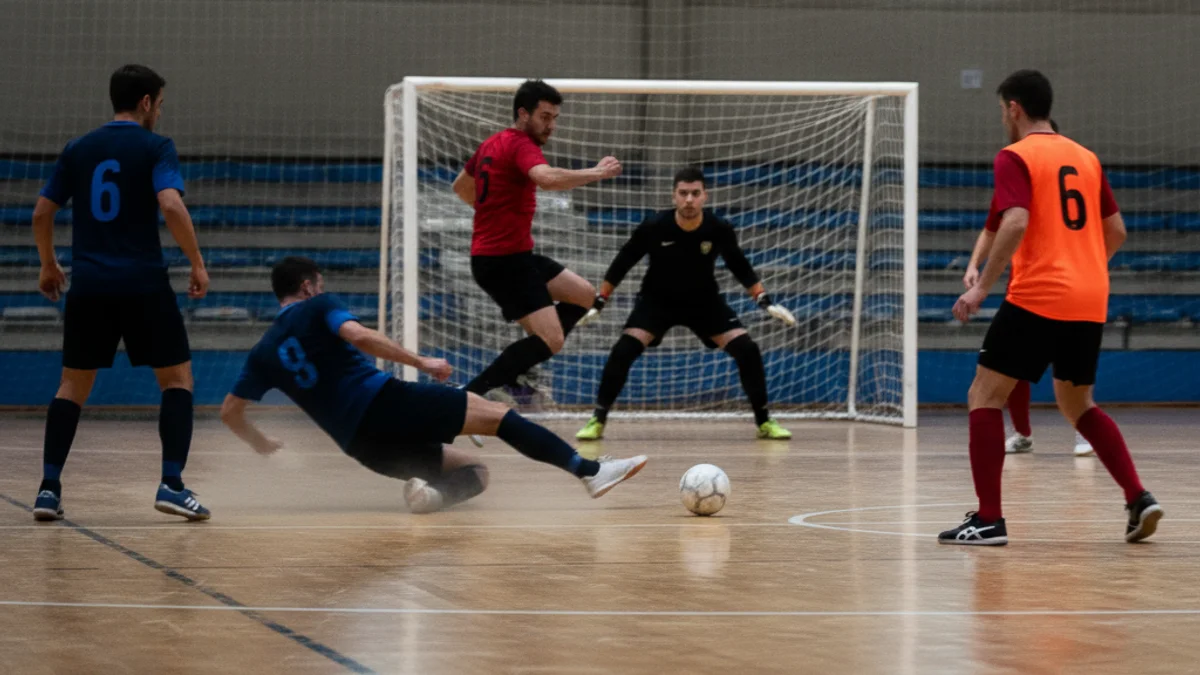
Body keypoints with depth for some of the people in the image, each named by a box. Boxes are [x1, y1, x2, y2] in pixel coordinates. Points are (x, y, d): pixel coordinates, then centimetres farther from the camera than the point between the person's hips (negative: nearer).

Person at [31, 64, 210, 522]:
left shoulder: (77, 151, 10)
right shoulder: (155, 148, -3)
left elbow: (42, 213, 12)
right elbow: (171, 206, -17)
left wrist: (48, 266, 27)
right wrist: (197, 263, -8)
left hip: (89, 284, 4)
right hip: (144, 285, -4)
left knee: (73, 386, 14)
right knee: (177, 378, 7)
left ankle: (49, 488, 4)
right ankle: (172, 484, -6)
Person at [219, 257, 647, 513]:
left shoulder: (264, 353, 21)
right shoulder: (316, 308, 5)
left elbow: (230, 412, 20)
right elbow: (359, 336, -14)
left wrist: (262, 446, 37)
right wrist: (420, 362, -11)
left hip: (361, 445, 6)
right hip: (383, 401, -6)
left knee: (474, 472, 16)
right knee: (495, 414, -6)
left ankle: (430, 489, -16)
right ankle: (590, 470, -20)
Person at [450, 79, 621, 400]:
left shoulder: (493, 144, 14)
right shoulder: (522, 145, -15)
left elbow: (461, 187, 29)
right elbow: (547, 177, -37)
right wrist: (596, 172, -28)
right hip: (504, 260, -10)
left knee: (583, 295, 18)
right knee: (551, 340, -16)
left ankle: (513, 371, 17)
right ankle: (470, 394, -16)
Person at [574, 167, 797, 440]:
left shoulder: (719, 229, -20)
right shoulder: (654, 227, -25)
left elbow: (739, 266, -2)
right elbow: (623, 262, -10)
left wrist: (765, 300, -8)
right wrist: (598, 302, -9)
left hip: (705, 301, 1)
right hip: (657, 300, -1)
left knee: (747, 350, -13)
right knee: (624, 349, -24)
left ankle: (764, 422, 4)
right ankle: (597, 421, -11)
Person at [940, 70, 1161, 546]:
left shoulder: (1015, 158, -4)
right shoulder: (1085, 158, 15)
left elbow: (1016, 223, -19)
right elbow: (1116, 231, 18)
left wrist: (982, 285, -16)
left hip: (1036, 298, -7)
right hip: (1091, 303, 7)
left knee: (984, 396, 2)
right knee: (1078, 403, 22)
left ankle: (989, 519, -5)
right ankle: (1138, 498, 8)